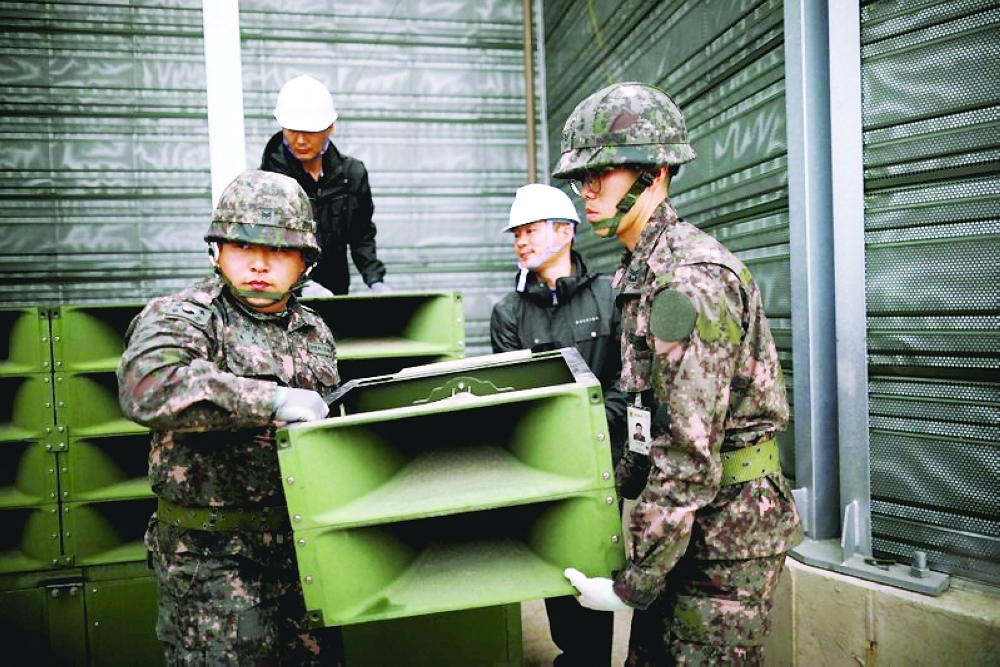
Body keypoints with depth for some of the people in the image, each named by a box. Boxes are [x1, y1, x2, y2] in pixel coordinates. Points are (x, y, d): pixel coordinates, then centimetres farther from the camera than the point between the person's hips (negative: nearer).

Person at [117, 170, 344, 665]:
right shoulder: (181, 319, -10)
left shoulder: (314, 332, 9)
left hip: (307, 549, 6)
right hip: (214, 558, -6)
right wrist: (270, 399, -34)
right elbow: (146, 387, -33)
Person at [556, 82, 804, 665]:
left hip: (729, 525, -9)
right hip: (688, 523, 9)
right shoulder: (639, 269, 8)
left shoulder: (691, 277, -23)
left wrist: (634, 584, -18)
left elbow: (690, 454, -25)